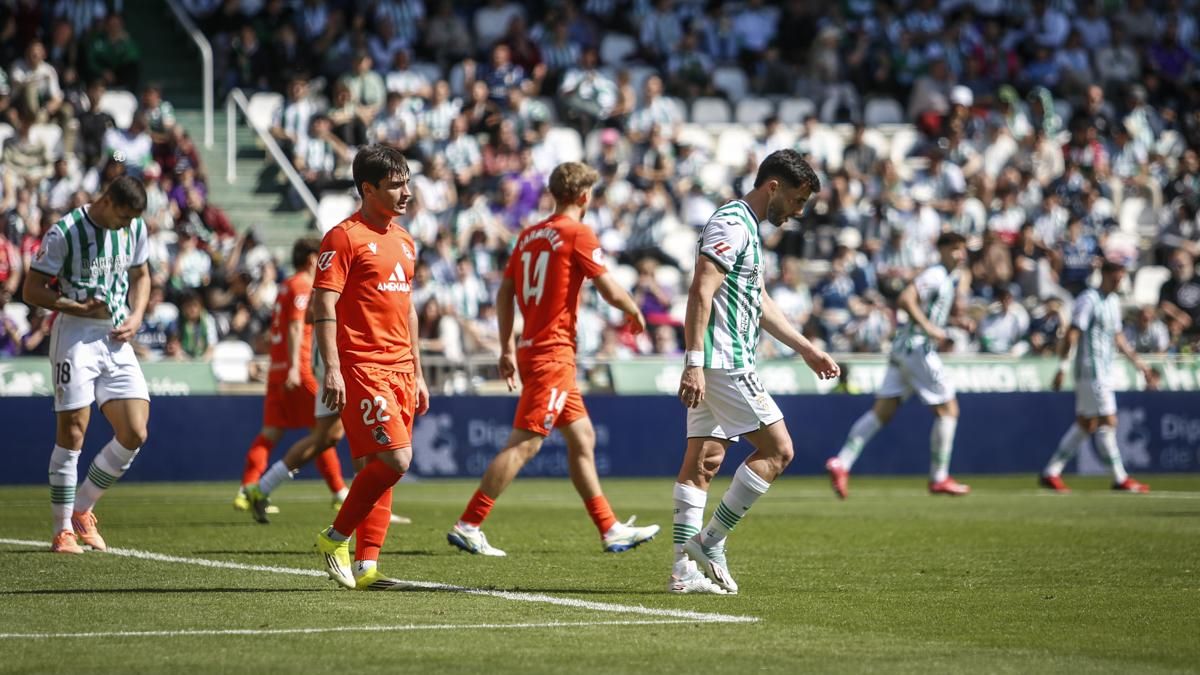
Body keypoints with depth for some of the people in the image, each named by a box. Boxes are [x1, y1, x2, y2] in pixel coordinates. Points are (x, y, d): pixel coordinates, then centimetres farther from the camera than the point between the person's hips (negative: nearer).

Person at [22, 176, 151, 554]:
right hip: (75, 337, -6)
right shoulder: (64, 233, -12)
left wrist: (136, 316, 4)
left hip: (117, 339, 6)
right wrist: (81, 308, -19)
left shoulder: (135, 228, 6)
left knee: (134, 434, -2)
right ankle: (63, 530, 2)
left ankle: (82, 508, 16)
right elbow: (32, 290, -9)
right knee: (72, 433, -7)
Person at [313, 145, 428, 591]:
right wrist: (332, 369, -20)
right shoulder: (345, 237, -7)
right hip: (362, 367, -8)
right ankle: (335, 539, -1)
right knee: (394, 458, -16)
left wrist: (417, 374, 22)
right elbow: (323, 304, -12)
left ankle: (365, 565, 7)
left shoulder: (404, 242, 18)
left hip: (399, 370, 8)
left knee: (378, 466, 5)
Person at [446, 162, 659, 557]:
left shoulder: (529, 236, 12)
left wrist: (507, 348, 16)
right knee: (525, 443, -9)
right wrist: (635, 312, 8)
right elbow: (610, 291, -12)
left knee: (582, 437, 14)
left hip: (531, 348, 9)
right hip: (554, 352, -9)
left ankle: (610, 529, 18)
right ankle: (467, 525, -12)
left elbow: (504, 294, 12)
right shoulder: (577, 234, -10)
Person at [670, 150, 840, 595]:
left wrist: (807, 350, 31)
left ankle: (685, 568, 5)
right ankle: (710, 541, -4)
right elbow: (701, 293, -21)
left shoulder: (746, 228, 20)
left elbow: (759, 303, 29)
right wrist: (694, 363, -27)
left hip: (720, 364, 10)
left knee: (703, 461, 6)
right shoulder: (731, 225, -13)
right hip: (723, 362, -10)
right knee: (777, 449, -6)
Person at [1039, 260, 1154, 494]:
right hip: (1091, 370, -9)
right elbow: (1072, 335, -16)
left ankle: (1051, 473, 12)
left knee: (1085, 425, 9)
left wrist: (1139, 363, 23)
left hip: (1104, 372, 9)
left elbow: (1118, 337, 24)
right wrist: (1062, 367, -21)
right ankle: (1120, 478, -2)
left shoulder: (1114, 301, 16)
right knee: (1108, 422, -7)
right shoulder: (1088, 300, -11)